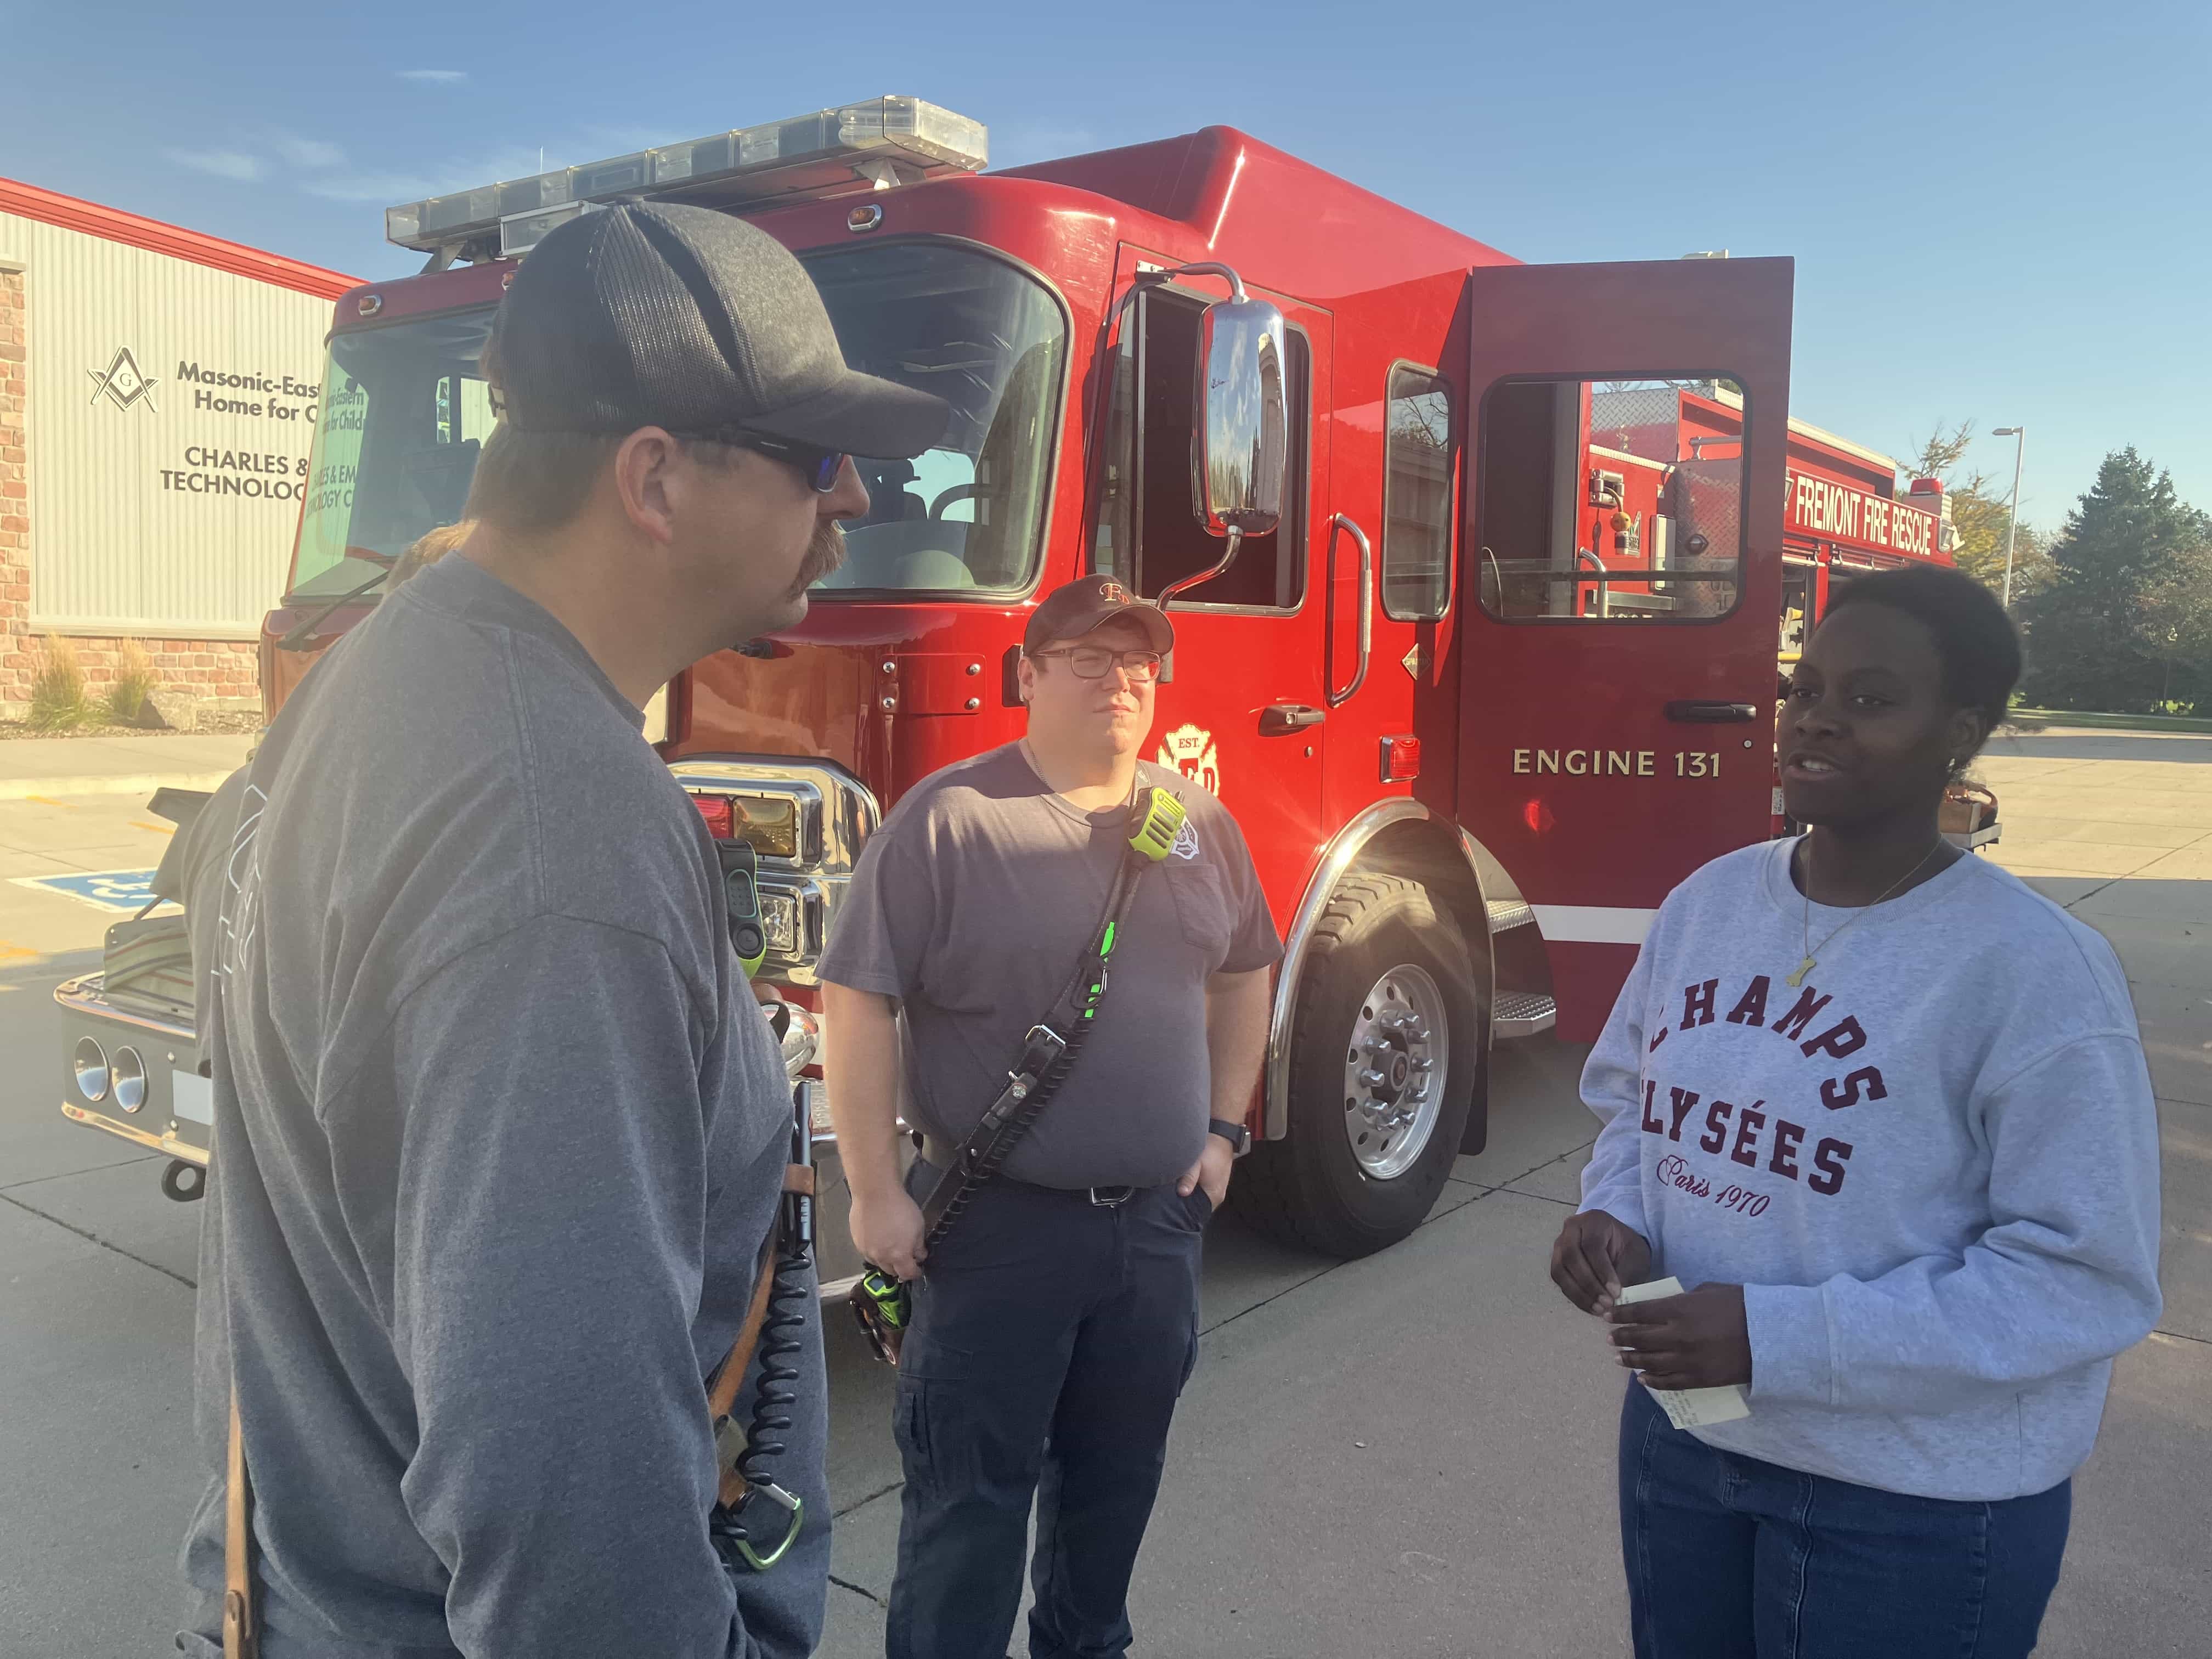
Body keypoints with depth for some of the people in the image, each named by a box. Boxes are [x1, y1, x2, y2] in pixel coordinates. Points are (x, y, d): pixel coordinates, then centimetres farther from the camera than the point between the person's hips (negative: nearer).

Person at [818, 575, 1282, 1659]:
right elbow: (857, 1002, -13)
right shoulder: (946, 818, -13)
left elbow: (1242, 976, 16)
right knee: (970, 1493, 8)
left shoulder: (1199, 823, 4)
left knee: (1117, 1478, 21)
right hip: (996, 1228, -5)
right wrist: (876, 1191, -14)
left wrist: (1224, 1130, 11)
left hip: (1156, 1222, 5)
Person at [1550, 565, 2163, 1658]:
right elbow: (1628, 1098, 12)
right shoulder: (1708, 901, -1)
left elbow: (2087, 1276, -20)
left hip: (1917, 1502, -5)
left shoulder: (2033, 969, -19)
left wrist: (1777, 1336, -25)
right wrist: (1613, 1216, -9)